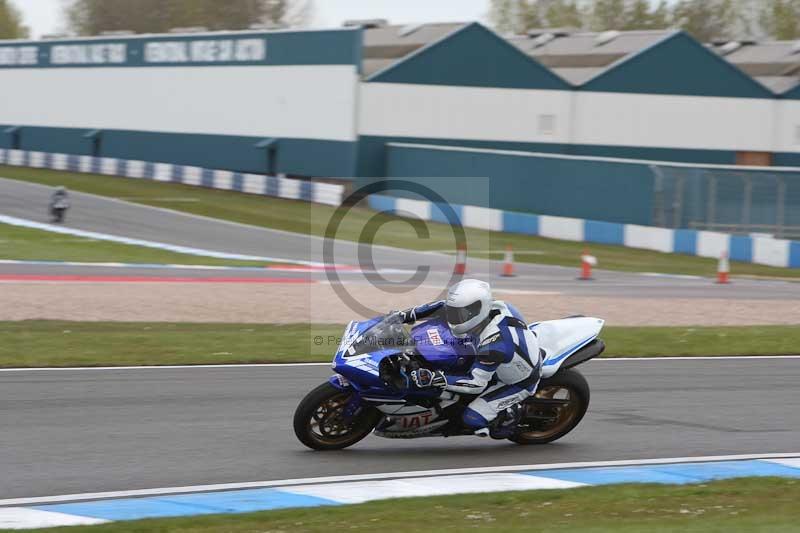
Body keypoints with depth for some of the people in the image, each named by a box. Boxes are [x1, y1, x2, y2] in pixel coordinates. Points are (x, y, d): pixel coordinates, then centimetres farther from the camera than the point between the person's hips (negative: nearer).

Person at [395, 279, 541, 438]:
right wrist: (409, 314, -10)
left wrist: (435, 379, -40)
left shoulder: (495, 344, -41)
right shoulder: (487, 307, -19)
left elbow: (477, 384, -34)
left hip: (520, 382, -8)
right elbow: (444, 306, -4)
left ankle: (511, 413, 7)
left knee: (472, 419, -16)